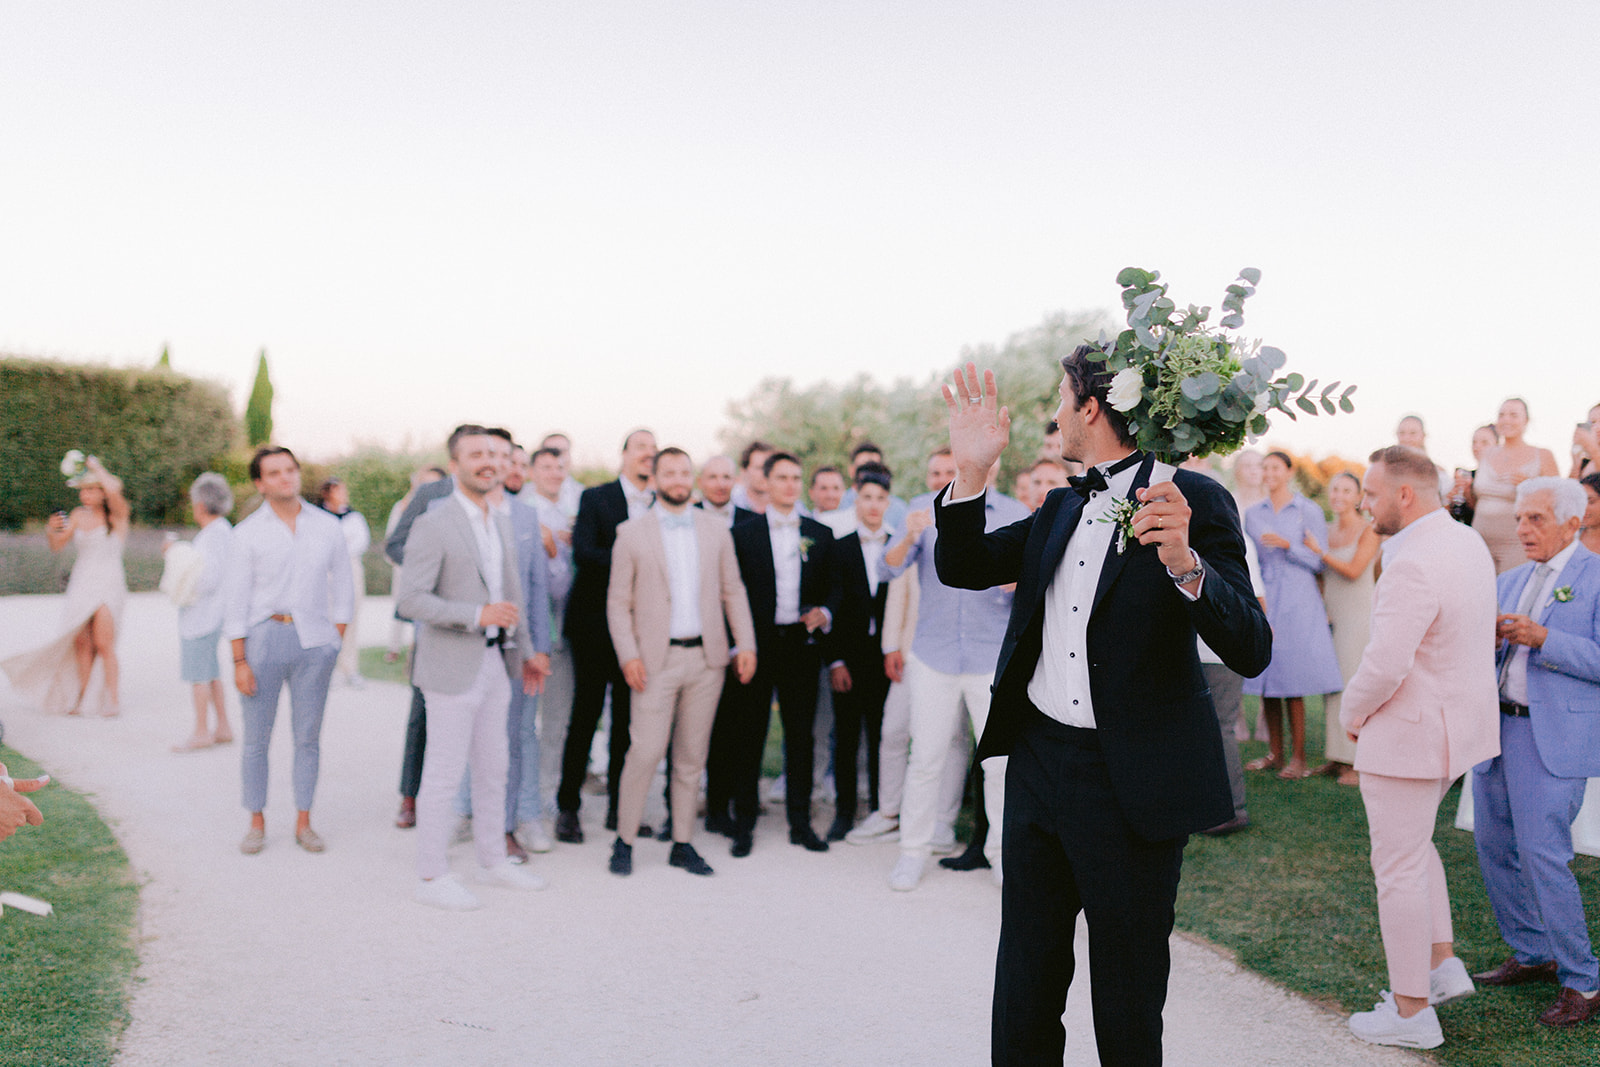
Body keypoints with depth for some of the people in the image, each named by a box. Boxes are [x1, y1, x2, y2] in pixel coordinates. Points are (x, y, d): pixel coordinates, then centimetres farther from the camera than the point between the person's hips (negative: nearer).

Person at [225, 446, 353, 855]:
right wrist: (239, 660, -6)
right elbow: (235, 601, 0)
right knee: (256, 739, 2)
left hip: (313, 640, 1)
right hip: (263, 638, -1)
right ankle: (256, 823, 15)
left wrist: (335, 641, 6)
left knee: (308, 737, 5)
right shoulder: (248, 533, 1)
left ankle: (303, 822, 15)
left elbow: (342, 587, 13)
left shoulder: (327, 526, 7)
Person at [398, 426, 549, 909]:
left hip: (495, 662, 8)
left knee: (493, 767, 15)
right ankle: (431, 876, 10)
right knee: (444, 773, -1)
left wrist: (525, 652, 21)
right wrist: (478, 615, -24)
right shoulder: (433, 525, -12)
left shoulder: (502, 523, 13)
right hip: (452, 666, -7)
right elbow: (411, 599, -18)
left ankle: (493, 861, 28)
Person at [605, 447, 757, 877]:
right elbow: (618, 601, 0)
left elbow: (733, 591, 11)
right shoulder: (632, 533, 1)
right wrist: (628, 655, -10)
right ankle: (624, 840, 8)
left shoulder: (714, 528, 9)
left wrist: (746, 644, 2)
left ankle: (682, 843, 18)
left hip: (707, 657, 3)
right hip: (657, 660, -3)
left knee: (692, 756, 8)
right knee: (645, 752, -7)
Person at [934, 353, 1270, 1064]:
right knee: (1023, 994, 18)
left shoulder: (1193, 501, -11)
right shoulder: (1061, 510, 11)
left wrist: (1185, 564, -35)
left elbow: (1249, 651, -17)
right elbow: (963, 567, 12)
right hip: (1038, 764, 6)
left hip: (1131, 784, -6)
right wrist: (971, 472, -3)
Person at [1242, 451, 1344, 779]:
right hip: (1262, 601, 4)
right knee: (1266, 680, 4)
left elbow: (1318, 562, -2)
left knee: (1292, 682, -6)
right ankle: (1274, 753, 13)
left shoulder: (1309, 512, 1)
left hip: (1296, 602, -4)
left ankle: (1298, 757, 2)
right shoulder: (1252, 514, 13)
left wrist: (1288, 545, -15)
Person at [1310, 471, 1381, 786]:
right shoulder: (1329, 532, 13)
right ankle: (1337, 757, 11)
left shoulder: (1368, 531, -6)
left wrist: (1319, 551, -10)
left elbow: (1353, 571, -14)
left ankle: (1357, 763, -5)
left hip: (1358, 615, -6)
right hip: (1332, 614, 6)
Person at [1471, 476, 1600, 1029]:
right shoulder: (1510, 581, 15)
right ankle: (1533, 955, 28)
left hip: (1555, 739, -7)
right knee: (1495, 847, 12)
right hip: (1496, 729, 7)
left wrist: (1542, 638, -22)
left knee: (1542, 856, -11)